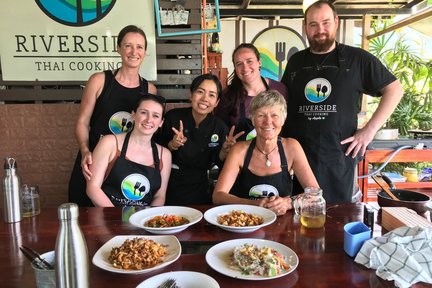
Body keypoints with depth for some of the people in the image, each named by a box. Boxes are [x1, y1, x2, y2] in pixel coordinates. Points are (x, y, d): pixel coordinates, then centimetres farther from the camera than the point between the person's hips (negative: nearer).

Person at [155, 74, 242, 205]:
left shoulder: (220, 127, -7)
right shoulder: (173, 116, -10)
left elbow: (218, 162, -1)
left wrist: (225, 150, -19)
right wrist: (172, 145, -22)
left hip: (199, 189, 1)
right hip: (170, 185, -1)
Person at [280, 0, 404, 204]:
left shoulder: (357, 59, 0)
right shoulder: (296, 61, 10)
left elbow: (394, 89, 5)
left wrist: (369, 130, -4)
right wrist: (280, 139, 7)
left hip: (338, 157, -2)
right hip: (296, 156, 3)